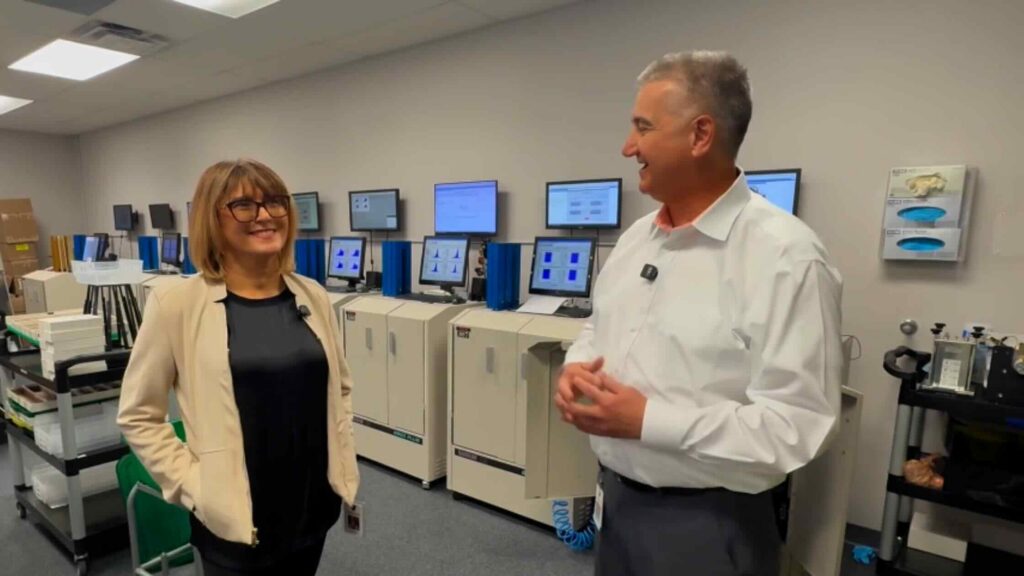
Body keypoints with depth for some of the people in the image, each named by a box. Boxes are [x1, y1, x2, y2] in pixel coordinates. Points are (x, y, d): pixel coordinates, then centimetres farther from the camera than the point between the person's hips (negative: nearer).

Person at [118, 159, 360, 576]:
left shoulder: (312, 296, -1)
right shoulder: (177, 304, -12)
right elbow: (138, 415, -4)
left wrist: (344, 465, 5)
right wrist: (192, 487, -8)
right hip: (236, 519, -4)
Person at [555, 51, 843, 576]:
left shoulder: (785, 254, -19)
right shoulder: (637, 237, 4)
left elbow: (795, 423, -22)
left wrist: (648, 421, -26)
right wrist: (576, 367, -6)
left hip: (705, 523, -6)